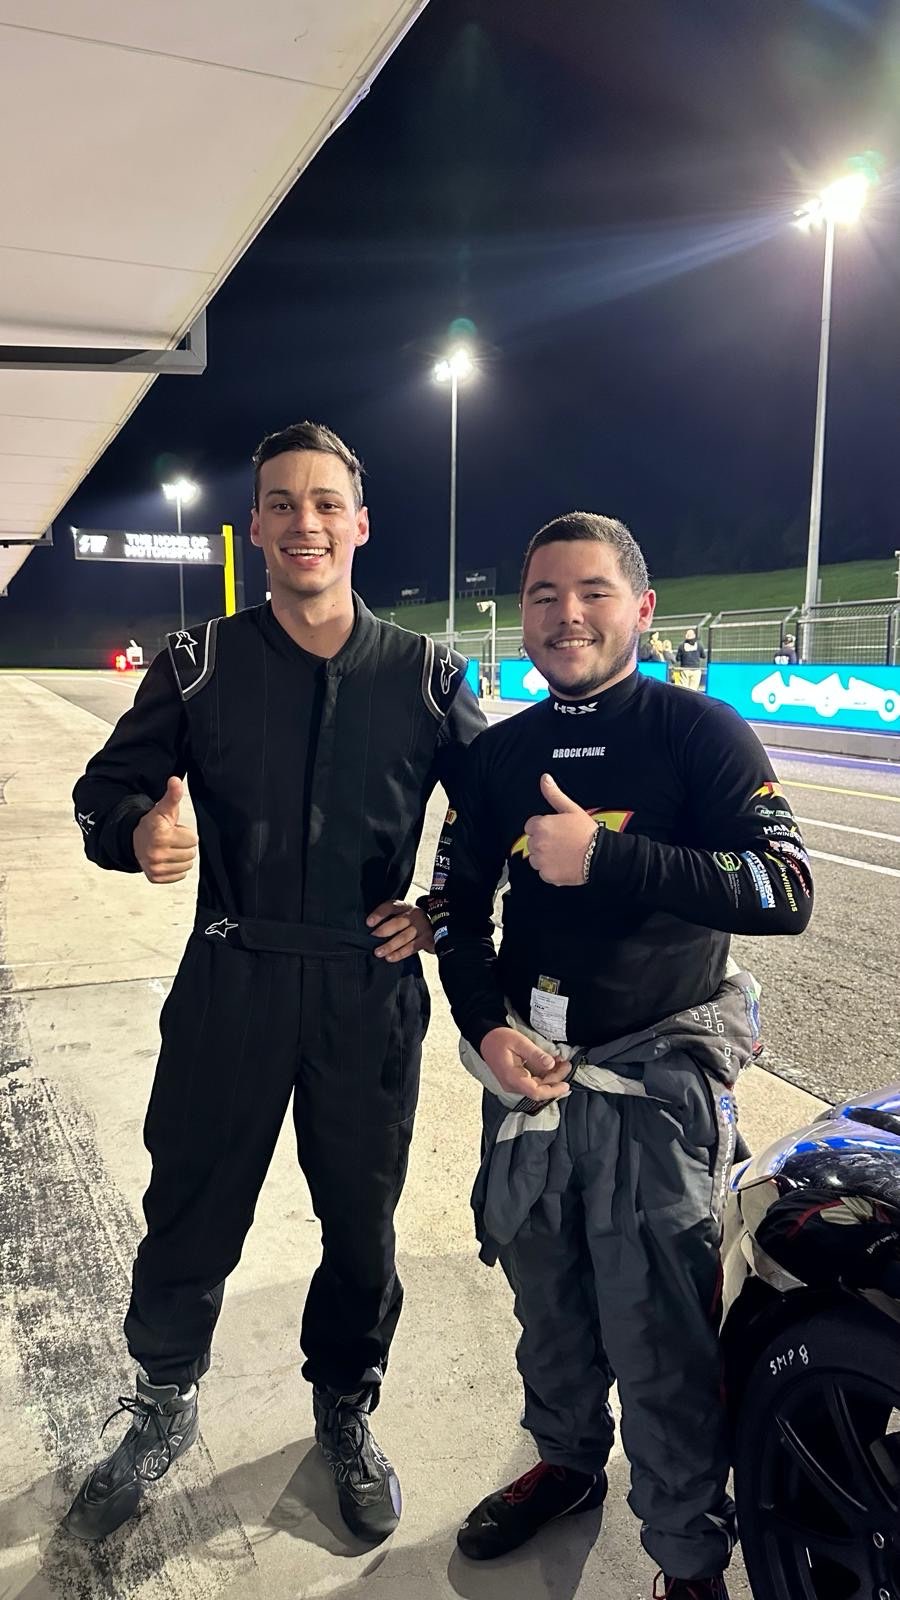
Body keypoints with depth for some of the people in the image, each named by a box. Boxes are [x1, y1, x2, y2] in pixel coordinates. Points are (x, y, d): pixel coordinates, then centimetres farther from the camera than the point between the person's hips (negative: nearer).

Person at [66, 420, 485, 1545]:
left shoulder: (427, 674, 0)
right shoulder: (199, 663, 0)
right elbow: (105, 788, 2)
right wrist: (138, 832, -20)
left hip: (369, 989, 1)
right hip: (230, 983, 0)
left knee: (362, 1228, 15)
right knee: (188, 1221, 12)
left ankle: (346, 1412, 43)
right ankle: (163, 1411, 41)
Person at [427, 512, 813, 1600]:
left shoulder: (699, 733, -8)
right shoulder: (499, 754, 5)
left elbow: (786, 891, -19)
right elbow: (457, 906, 10)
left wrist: (603, 855, -26)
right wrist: (486, 1028, -6)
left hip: (659, 1074, -4)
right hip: (527, 1067, 5)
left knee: (662, 1346, 3)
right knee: (549, 1304, 21)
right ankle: (565, 1462, 47)